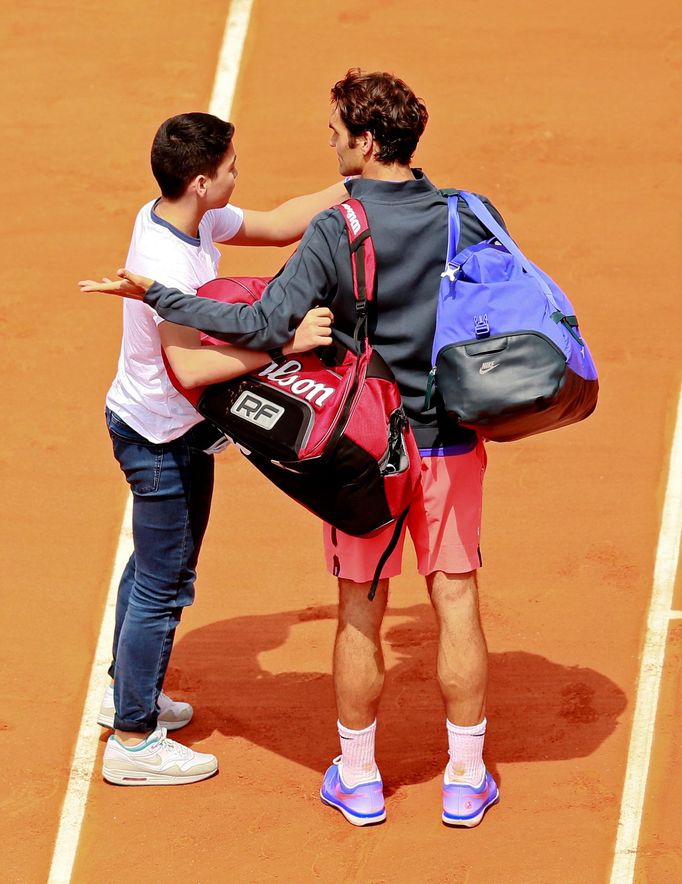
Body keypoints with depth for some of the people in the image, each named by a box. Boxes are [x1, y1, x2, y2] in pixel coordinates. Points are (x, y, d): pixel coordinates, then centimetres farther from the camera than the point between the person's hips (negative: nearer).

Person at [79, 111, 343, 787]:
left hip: (156, 427, 10)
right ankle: (133, 740, 15)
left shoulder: (178, 218, -4)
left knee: (153, 566, 25)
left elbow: (279, 225, 8)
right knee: (165, 585, 2)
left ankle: (125, 693, 43)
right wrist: (286, 342, -46)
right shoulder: (169, 263, -32)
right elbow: (188, 368, -43)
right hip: (162, 439, -10)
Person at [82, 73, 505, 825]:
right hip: (451, 444, 3)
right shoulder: (471, 217, -5)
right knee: (457, 603, 9)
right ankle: (466, 781, 17)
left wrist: (155, 296, -13)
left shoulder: (335, 232, -15)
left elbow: (264, 326, -19)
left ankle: (358, 780, 21)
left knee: (360, 613, 9)